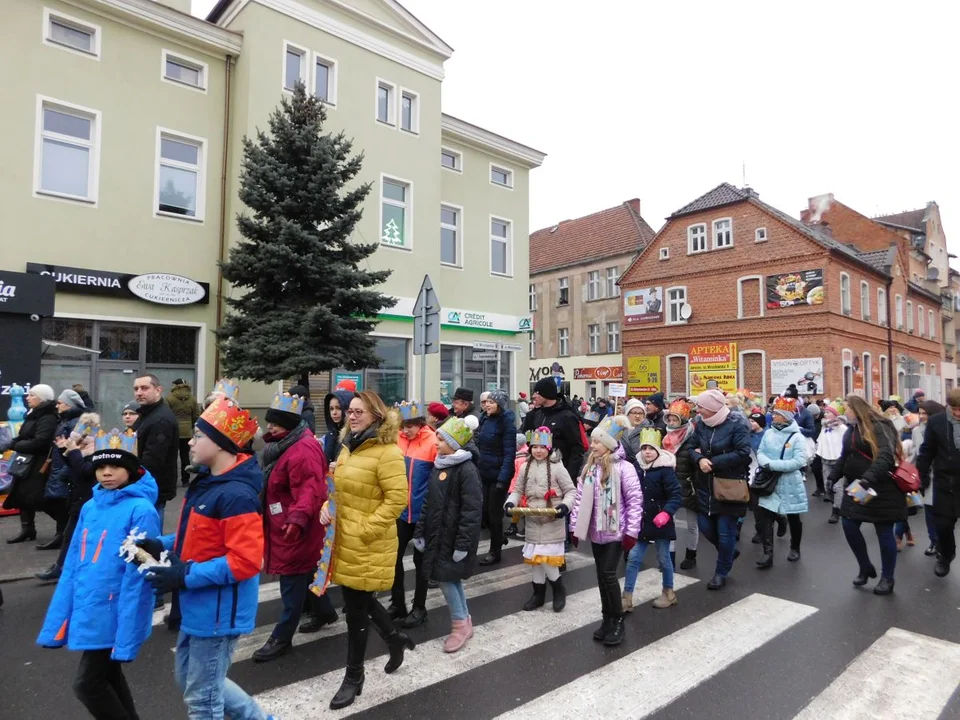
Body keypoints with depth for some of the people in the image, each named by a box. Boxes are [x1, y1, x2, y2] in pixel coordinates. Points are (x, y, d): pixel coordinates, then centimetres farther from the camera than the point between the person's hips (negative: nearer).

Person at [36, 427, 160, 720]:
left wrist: (127, 637, -19)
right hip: (87, 613, 7)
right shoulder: (90, 508, 4)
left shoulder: (141, 510, -18)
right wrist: (58, 621, 7)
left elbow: (137, 576, -19)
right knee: (108, 676, 20)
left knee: (87, 683, 0)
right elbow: (73, 566, 8)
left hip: (114, 616, -7)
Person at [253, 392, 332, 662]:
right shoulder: (283, 445, 9)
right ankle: (325, 612, 42)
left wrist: (298, 517, -48)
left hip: (296, 531, -11)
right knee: (307, 574, 24)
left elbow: (311, 490, -35)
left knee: (293, 584, 3)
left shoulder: (303, 450, -25)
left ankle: (281, 637, 16)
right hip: (285, 526, 11)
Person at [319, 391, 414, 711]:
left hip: (368, 545, -8)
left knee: (356, 609, 5)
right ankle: (396, 639, 44)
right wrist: (328, 505, 0)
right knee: (359, 601, 20)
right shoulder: (349, 446, 9)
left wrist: (364, 530, -20)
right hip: (344, 540, 8)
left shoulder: (387, 451, -17)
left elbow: (397, 499, -20)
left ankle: (353, 677, 25)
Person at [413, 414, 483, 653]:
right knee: (452, 578, 15)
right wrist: (420, 531, 12)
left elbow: (472, 509, -20)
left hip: (454, 535, -8)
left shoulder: (467, 469, -17)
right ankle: (464, 621, 30)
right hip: (438, 533, 8)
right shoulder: (438, 465, 8)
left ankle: (460, 624, 16)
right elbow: (429, 502, 14)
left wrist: (463, 543, -20)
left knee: (445, 578, -2)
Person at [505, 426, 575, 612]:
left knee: (547, 561, -7)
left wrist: (565, 506, -23)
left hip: (552, 523, -5)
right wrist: (510, 503, -10)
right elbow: (518, 491, 9)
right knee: (534, 560, 13)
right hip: (532, 522, 5)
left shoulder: (557, 467, -10)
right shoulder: (525, 467, 3)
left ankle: (559, 590, 20)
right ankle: (538, 594, 31)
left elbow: (571, 491, -5)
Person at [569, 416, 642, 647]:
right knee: (601, 575, 13)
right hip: (596, 531, 6)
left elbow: (635, 500, -14)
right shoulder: (589, 467, 4)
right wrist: (575, 527, 6)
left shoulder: (623, 467, -15)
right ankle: (607, 618, 27)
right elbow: (580, 498, 6)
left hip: (615, 531, -6)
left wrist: (632, 532, -14)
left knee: (608, 574, -5)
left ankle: (618, 620, 14)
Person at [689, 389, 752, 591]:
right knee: (705, 526, 10)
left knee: (725, 531, 5)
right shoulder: (701, 424, 2)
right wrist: (699, 459, -16)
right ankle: (729, 552, 39)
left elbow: (743, 453, -20)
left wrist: (713, 462, -20)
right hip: (705, 485, 6)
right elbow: (691, 448, 7)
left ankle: (721, 572, 22)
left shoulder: (736, 425, -14)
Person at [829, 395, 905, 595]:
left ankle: (887, 578, 20)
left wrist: (869, 478, -40)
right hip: (855, 487, 8)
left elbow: (886, 455, -28)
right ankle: (865, 567, 25)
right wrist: (833, 477, 6)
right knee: (849, 526, 5)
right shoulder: (852, 430, 11)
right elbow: (844, 457, 18)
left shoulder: (879, 427, -15)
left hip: (881, 489, -8)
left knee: (884, 532, 4)